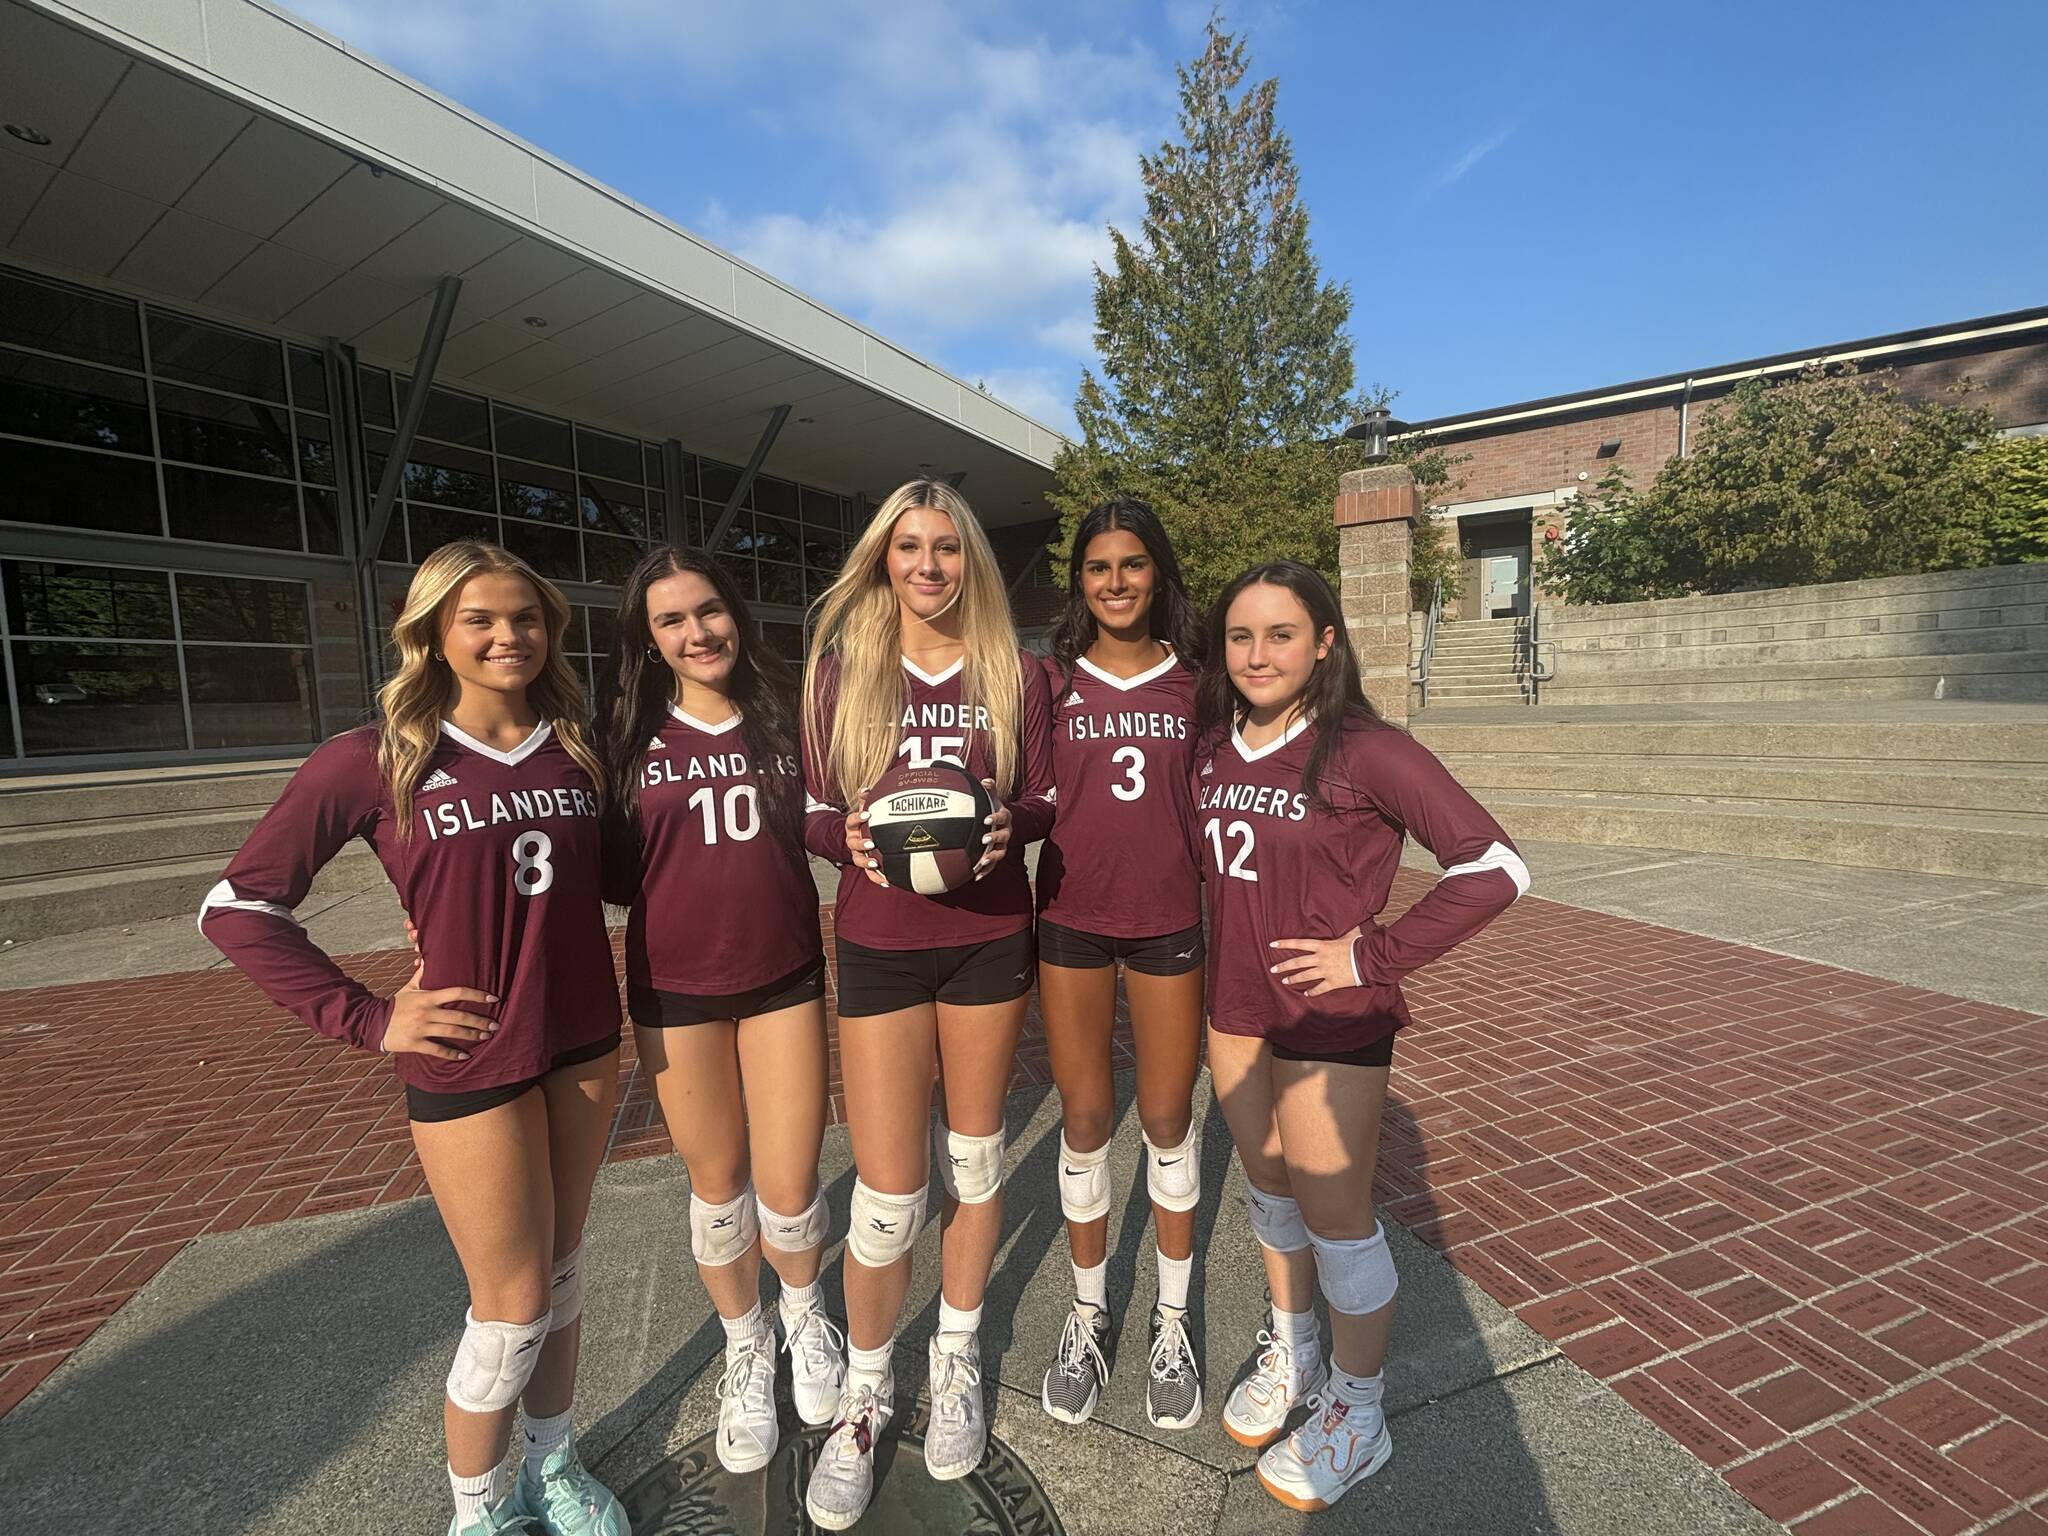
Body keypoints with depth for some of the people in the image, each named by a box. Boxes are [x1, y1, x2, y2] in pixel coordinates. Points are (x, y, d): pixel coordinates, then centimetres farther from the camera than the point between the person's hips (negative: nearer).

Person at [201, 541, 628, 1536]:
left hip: (583, 1044, 4)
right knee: (513, 1300, 8)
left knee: (560, 1269, 19)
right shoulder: (374, 761, -11)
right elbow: (237, 908, -7)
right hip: (469, 1061, -4)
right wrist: (368, 1020, -11)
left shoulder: (574, 747, 1)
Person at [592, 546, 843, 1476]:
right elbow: (613, 867, 2)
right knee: (716, 1181, 15)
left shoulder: (783, 713, -1)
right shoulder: (627, 733, -2)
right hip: (675, 988, 1)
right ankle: (746, 1351, 42)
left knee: (788, 1186, 5)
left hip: (784, 976, 0)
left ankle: (805, 1316, 40)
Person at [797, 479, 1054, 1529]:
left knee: (973, 1162, 16)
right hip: (879, 946, -1)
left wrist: (1006, 828, -18)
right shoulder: (838, 669, 0)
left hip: (989, 939, 2)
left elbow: (1045, 801, 4)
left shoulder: (1015, 675, 2)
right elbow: (813, 812, 2)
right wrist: (853, 841, -19)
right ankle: (864, 1390, 32)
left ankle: (958, 1360, 42)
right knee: (887, 1195, 2)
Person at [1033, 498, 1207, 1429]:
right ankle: (1087, 1314, 33)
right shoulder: (1051, 680, 1)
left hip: (1170, 921, 0)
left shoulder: (1195, 681, 3)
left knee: (1167, 1119, 11)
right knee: (1085, 1119, 10)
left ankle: (1172, 1320, 33)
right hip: (1072, 919, 0)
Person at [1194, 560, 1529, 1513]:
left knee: (1334, 1211, 8)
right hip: (1233, 1009, 6)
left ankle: (1355, 1415, 33)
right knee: (1269, 1186, 21)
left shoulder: (1365, 751, -18)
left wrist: (1373, 954, -17)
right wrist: (1218, 956, 6)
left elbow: (1494, 868, -18)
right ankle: (1290, 1353, 46)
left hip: (1330, 1019, -6)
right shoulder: (1214, 747, 1)